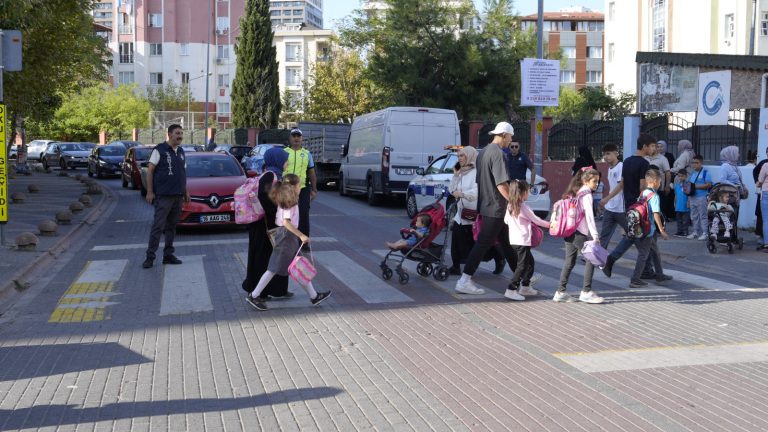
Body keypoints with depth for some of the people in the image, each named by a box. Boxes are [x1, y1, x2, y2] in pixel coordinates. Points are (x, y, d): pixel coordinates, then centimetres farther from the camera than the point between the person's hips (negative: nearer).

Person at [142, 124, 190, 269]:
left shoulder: (181, 151, 15)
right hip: (163, 195, -7)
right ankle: (150, 256, -6)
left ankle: (168, 254, 16)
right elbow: (150, 170, -6)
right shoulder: (160, 150, -5)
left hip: (178, 196, 7)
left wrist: (186, 192, 15)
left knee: (172, 226, 10)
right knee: (158, 226, -9)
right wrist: (149, 192, -12)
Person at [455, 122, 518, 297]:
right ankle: (464, 281, -5)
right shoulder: (497, 153, -17)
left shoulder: (483, 151, 12)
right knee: (483, 244, -6)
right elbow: (501, 184, -24)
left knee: (506, 242, 17)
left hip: (486, 204, 10)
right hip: (496, 207, -10)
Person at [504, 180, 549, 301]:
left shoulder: (510, 206, 5)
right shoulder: (524, 207, -14)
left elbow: (506, 220, 15)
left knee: (530, 262, 20)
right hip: (523, 240, -8)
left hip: (513, 240, 8)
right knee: (522, 266, -5)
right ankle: (511, 290, -10)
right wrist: (548, 224, 11)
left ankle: (525, 287, 26)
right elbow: (536, 220, -4)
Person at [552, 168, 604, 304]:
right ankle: (586, 292, -2)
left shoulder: (574, 193, 16)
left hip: (569, 231, 9)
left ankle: (560, 292, 16)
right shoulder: (586, 194, -9)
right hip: (579, 233, -9)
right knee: (590, 259, -1)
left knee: (569, 262, 13)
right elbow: (589, 216, -16)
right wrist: (595, 236, -18)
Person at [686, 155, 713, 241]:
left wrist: (696, 186, -18)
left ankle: (704, 233, 1)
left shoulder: (705, 172, -7)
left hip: (701, 197, -7)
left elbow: (709, 185, -14)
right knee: (694, 216, 13)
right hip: (692, 197, 7)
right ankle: (695, 232, 22)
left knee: (703, 216, -3)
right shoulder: (692, 173, 13)